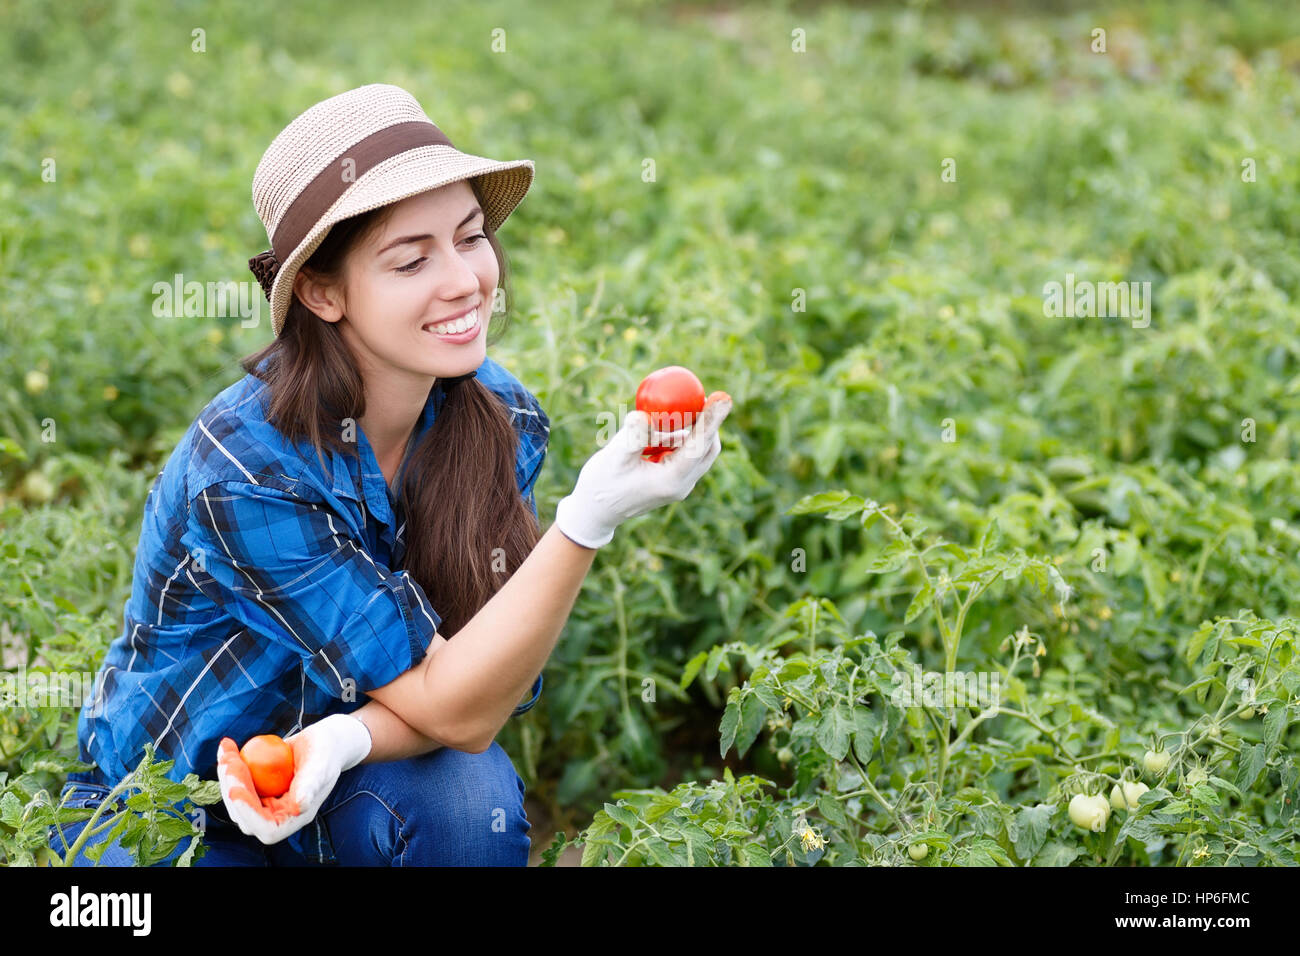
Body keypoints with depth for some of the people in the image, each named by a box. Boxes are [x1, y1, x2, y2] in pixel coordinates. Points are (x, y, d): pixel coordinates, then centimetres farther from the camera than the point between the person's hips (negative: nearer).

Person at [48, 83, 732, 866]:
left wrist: (346, 738, -31)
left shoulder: (503, 422, -11)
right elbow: (453, 710, -27)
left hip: (346, 794, 3)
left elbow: (483, 679, -9)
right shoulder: (246, 470, -28)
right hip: (164, 818, -3)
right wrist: (592, 517, -41)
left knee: (471, 797, -27)